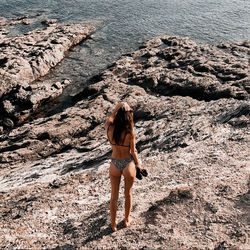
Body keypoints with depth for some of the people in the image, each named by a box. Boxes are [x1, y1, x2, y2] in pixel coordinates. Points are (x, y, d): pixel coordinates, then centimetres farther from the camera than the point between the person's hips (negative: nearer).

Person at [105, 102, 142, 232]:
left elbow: (109, 119, 7)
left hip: (114, 164, 2)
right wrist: (138, 164, 6)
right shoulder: (130, 133, -24)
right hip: (128, 164, -2)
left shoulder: (109, 129, -17)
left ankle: (113, 224, 31)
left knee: (114, 195, 18)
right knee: (128, 193, 22)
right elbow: (133, 152, -11)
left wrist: (116, 109, -8)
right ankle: (127, 220, 40)